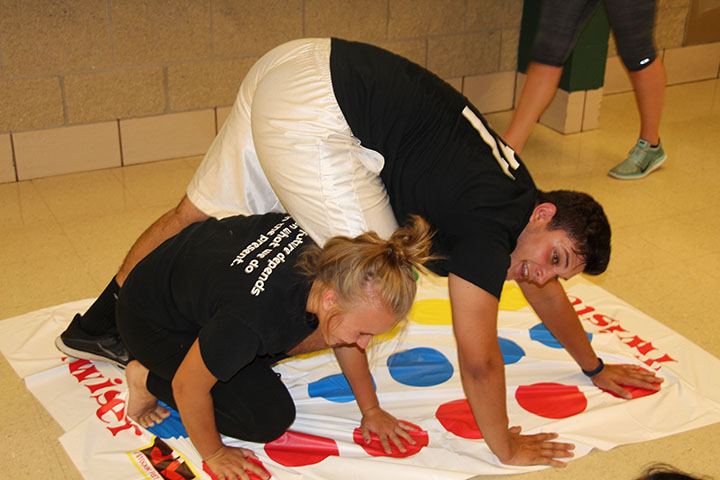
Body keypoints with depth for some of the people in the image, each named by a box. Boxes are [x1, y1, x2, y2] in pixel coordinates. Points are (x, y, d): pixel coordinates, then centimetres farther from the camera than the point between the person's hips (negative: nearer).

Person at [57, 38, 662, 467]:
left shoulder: (516, 194, 12)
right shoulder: (491, 224, -14)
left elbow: (546, 294, 28)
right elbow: (479, 360, -12)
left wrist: (595, 366, 40)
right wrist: (506, 448, 4)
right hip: (315, 109, -9)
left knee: (200, 214, 19)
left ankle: (101, 327, 39)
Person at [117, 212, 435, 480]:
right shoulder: (254, 316, -43)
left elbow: (346, 342, -2)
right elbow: (188, 387, -26)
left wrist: (371, 410, 5)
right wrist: (214, 454, -11)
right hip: (153, 320, -7)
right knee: (269, 418, -12)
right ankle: (149, 380, 2)